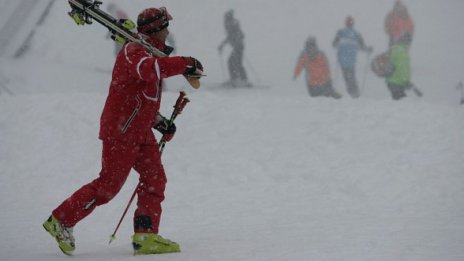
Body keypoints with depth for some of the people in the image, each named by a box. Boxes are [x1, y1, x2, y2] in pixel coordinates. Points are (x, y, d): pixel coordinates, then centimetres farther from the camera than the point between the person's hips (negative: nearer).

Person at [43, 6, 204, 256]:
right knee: (109, 184, -6)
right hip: (120, 130, -10)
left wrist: (158, 121, 15)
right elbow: (150, 69, -39)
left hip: (141, 131, 10)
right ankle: (61, 220, 6)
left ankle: (146, 236, 1)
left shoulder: (148, 52, 18)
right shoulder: (133, 51, -14)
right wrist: (185, 64, -36)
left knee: (154, 179, 2)